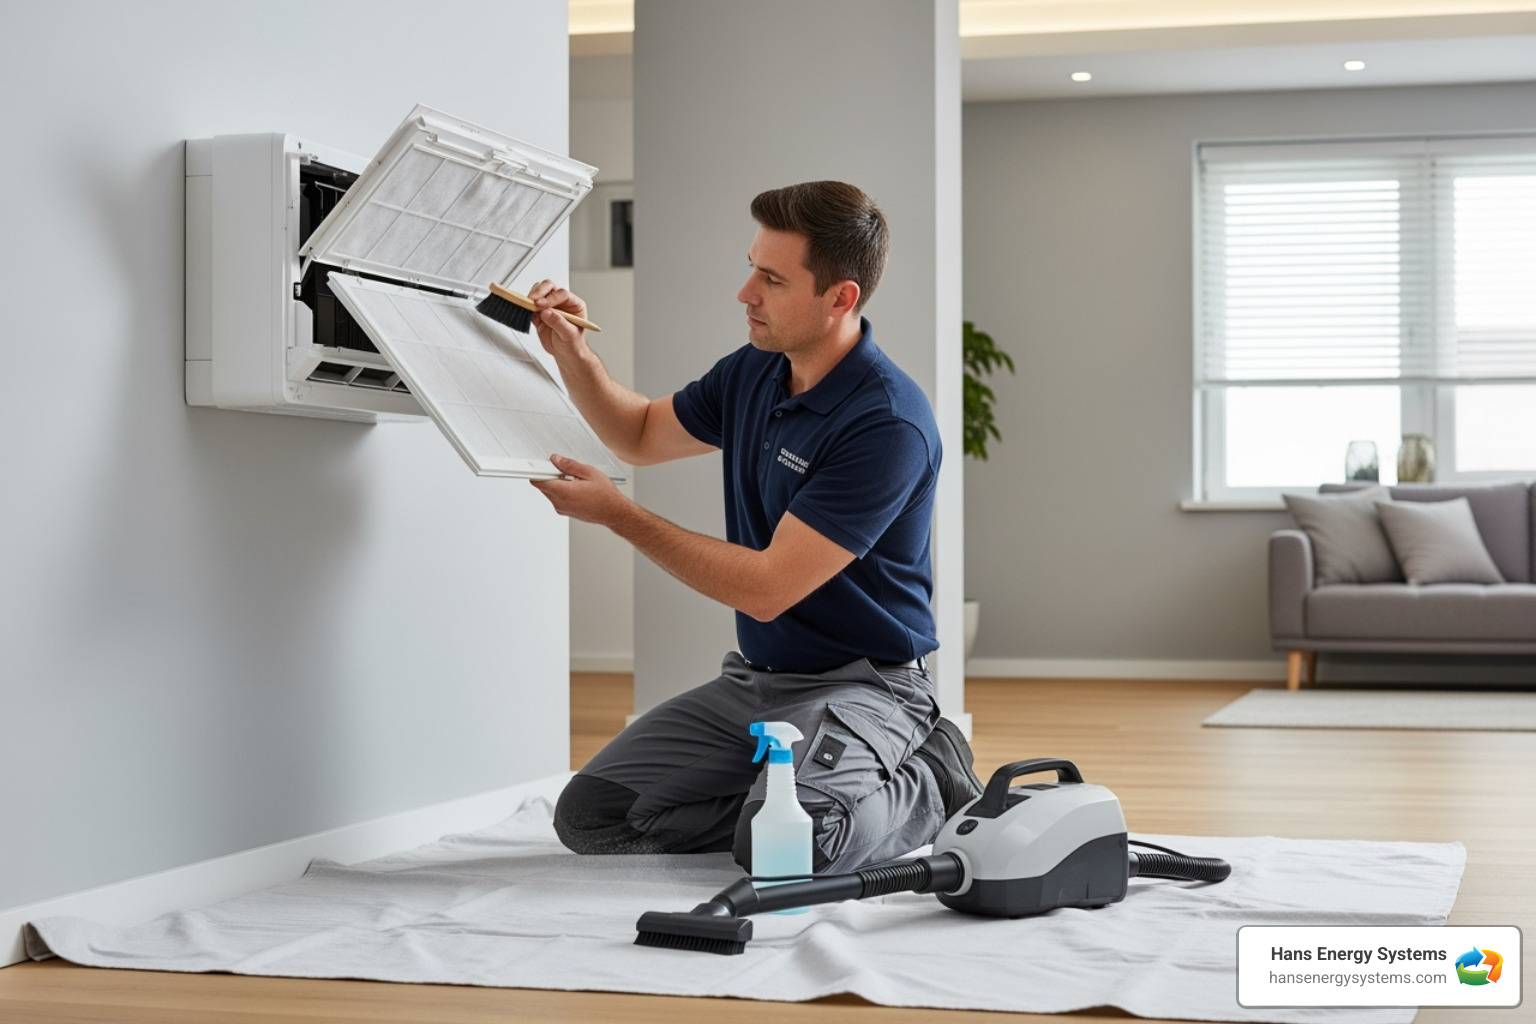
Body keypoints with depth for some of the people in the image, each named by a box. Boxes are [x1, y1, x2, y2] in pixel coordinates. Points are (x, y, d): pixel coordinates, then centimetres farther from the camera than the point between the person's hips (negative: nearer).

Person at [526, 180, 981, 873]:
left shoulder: (888, 425, -23)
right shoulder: (752, 373, 4)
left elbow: (767, 588, -24)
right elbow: (641, 434, 23)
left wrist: (615, 513, -20)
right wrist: (572, 354, 3)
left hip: (859, 684, -8)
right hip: (753, 680, 8)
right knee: (590, 815, -5)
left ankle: (925, 790, -3)